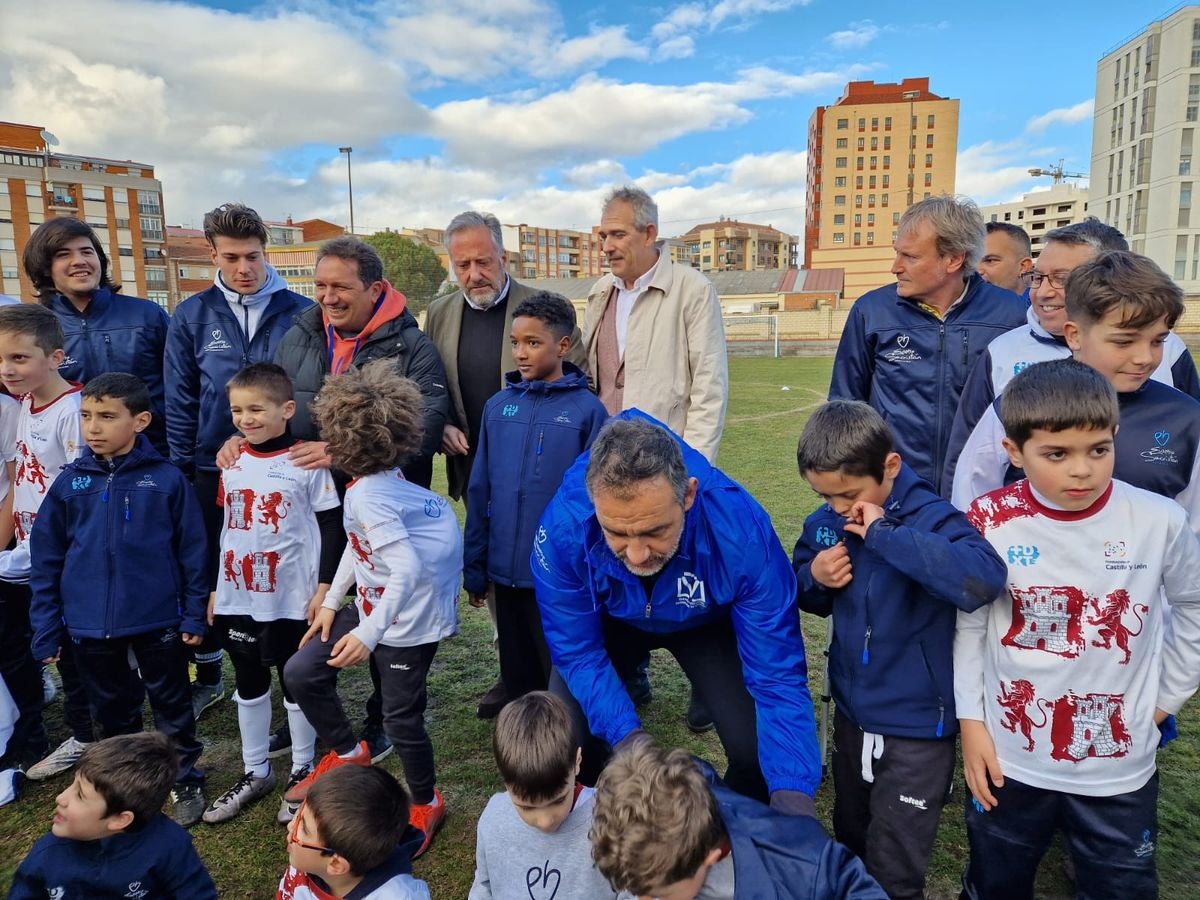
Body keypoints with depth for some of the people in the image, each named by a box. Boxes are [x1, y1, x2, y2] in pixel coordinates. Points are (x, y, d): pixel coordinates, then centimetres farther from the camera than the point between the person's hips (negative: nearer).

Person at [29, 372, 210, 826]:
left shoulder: (167, 479, -9)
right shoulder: (69, 482, -1)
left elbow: (192, 551, -4)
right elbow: (46, 560, 4)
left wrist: (194, 614, -4)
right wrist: (46, 628, 3)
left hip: (157, 621, -3)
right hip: (90, 626, 3)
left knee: (172, 707, 12)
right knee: (112, 712, 20)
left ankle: (187, 783, 30)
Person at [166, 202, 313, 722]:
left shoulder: (300, 313, -4)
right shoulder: (191, 316, 0)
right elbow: (180, 402, 2)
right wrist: (181, 473, 1)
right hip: (213, 470, 2)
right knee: (208, 576, 14)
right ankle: (208, 677, 34)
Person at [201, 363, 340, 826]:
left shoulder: (307, 463, -11)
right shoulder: (231, 463, 5)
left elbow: (331, 527, -8)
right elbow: (223, 527, 13)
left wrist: (324, 587, -11)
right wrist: (214, 588, 14)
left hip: (292, 601, -5)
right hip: (238, 600, 5)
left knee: (296, 687, 10)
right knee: (249, 687, 18)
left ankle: (303, 773, 27)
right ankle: (255, 772, 34)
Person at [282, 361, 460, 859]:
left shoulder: (367, 495, -27)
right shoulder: (381, 479, -1)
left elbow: (407, 569, -34)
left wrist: (368, 634, -30)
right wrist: (331, 601, 14)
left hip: (408, 618, -9)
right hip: (373, 604, 9)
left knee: (401, 717, 7)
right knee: (301, 672, 11)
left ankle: (426, 804, 33)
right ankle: (346, 753, 33)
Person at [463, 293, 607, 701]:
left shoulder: (587, 410, -9)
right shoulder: (498, 405, 3)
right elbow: (480, 492, 6)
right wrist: (474, 566, 6)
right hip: (506, 571, 4)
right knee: (517, 674, 20)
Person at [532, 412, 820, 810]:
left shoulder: (743, 534, -39)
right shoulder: (562, 527, -37)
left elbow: (778, 675, -32)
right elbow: (578, 652, -23)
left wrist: (793, 792, -43)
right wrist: (628, 737, -35)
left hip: (706, 623, 0)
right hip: (610, 620, 1)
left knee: (757, 750, -14)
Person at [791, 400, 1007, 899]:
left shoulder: (930, 518, -22)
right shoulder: (825, 522, -4)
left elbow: (983, 580, -42)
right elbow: (806, 599, 9)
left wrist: (885, 533, -38)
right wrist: (814, 579, -14)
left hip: (917, 725, -6)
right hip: (852, 711, 6)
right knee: (850, 843, 27)